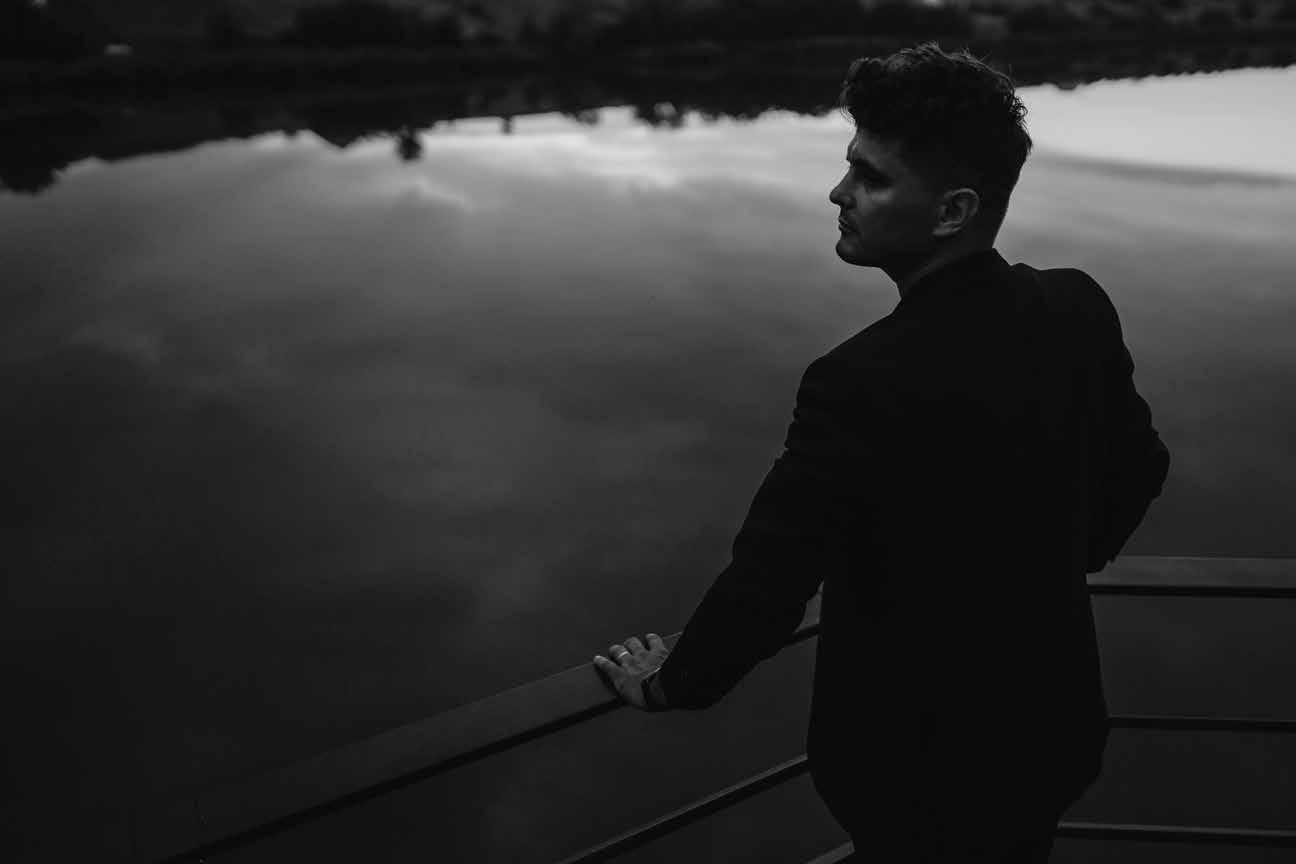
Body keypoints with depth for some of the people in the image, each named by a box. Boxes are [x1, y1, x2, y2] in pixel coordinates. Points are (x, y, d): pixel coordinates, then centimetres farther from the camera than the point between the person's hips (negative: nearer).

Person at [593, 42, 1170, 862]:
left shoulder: (864, 383, -32)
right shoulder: (1080, 308, -11)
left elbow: (765, 588, -27)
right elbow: (1138, 469, 4)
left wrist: (669, 684, -8)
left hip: (922, 765, -5)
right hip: (1051, 725, 6)